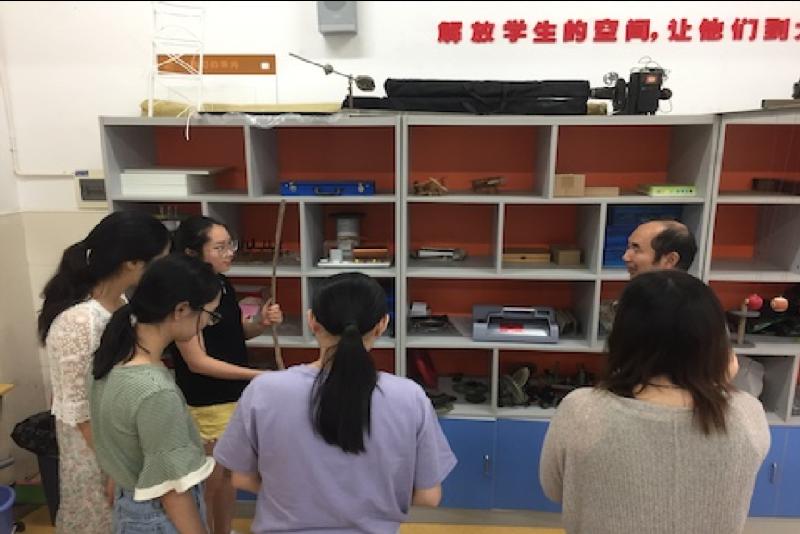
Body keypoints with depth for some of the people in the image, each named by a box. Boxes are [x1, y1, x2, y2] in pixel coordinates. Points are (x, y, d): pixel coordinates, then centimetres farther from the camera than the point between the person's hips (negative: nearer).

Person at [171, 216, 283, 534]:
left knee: (228, 476, 23)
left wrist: (262, 323, -6)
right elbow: (197, 362, -22)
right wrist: (257, 374, -24)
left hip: (236, 396, 8)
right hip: (205, 405, -8)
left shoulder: (223, 284, 1)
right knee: (209, 483, 10)